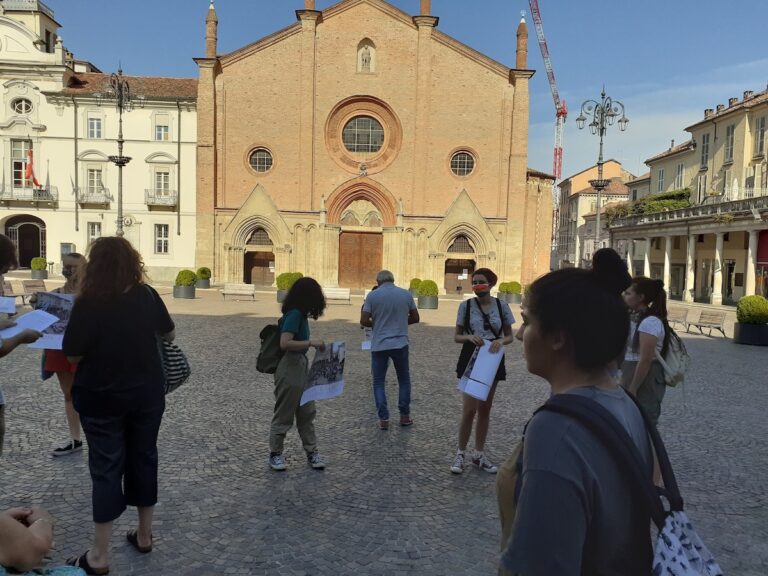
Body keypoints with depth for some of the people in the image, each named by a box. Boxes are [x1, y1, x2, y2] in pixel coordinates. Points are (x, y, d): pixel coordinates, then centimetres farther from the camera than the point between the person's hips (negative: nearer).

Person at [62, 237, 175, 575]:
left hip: (102, 398, -3)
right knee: (143, 459, 15)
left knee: (106, 468, 5)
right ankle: (144, 535, 30)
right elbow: (170, 335, 6)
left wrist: (99, 344, 5)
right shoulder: (147, 296, -7)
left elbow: (73, 356, -12)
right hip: (147, 394, 3)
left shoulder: (88, 303, -17)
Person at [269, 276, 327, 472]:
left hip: (300, 367, 10)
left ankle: (311, 451, 24)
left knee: (307, 412, 15)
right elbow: (285, 343, -27)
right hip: (289, 368, -9)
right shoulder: (294, 314, -18)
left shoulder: (299, 314, 8)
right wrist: (311, 342, -26)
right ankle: (275, 453, 19)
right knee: (284, 413, 4)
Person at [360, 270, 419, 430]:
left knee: (378, 382, 9)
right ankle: (404, 416, 20)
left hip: (379, 345, -1)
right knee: (404, 380, 17)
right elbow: (415, 318, 8)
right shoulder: (406, 294, 1)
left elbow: (364, 321, -8)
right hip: (400, 344, 2)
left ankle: (383, 419, 4)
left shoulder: (372, 296, -6)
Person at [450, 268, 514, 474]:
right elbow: (457, 337, 0)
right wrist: (470, 337, -21)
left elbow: (510, 336, 5)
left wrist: (501, 341, -18)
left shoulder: (501, 306, -2)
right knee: (469, 410, -7)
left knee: (485, 409, 12)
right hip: (470, 359, -2)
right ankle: (461, 453, 11)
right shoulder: (466, 305, -5)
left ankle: (479, 454, 25)